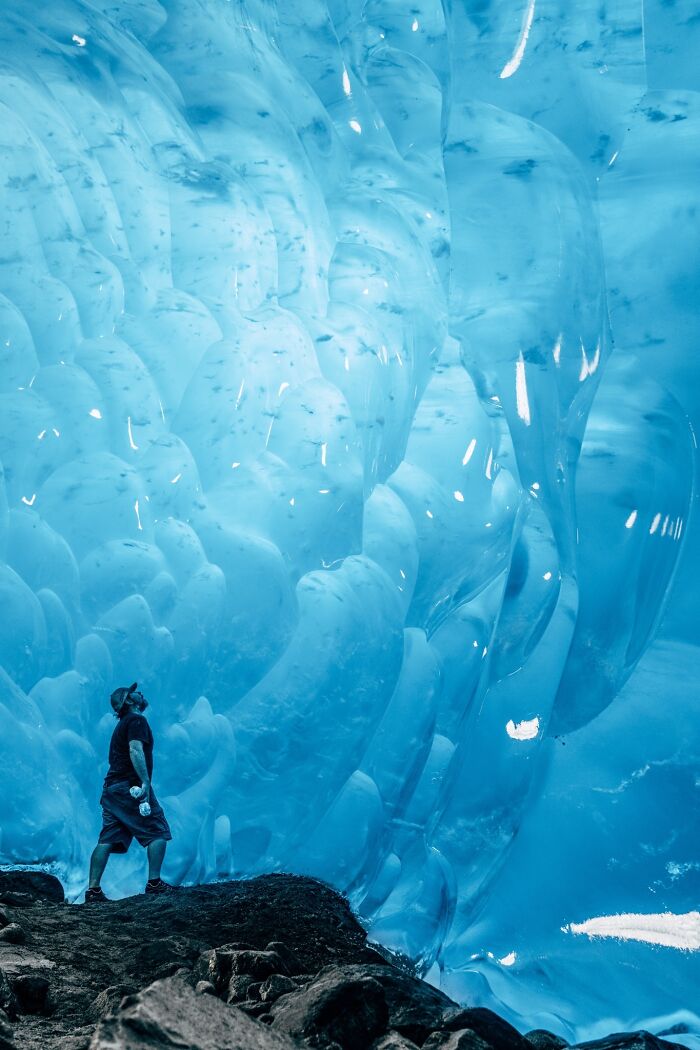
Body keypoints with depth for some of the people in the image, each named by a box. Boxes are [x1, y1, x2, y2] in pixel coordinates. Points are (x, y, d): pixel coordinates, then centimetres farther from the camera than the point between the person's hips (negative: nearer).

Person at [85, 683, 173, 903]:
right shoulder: (136, 720, -4)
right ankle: (154, 882, -4)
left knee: (107, 840, 5)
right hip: (130, 786, -9)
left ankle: (93, 890, 1)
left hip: (111, 787, 9)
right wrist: (145, 781, -24)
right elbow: (135, 750, -19)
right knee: (158, 832, -1)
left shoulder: (122, 725, 25)